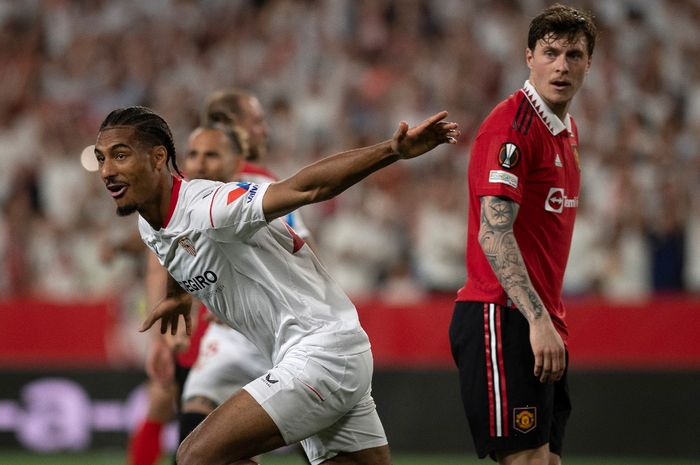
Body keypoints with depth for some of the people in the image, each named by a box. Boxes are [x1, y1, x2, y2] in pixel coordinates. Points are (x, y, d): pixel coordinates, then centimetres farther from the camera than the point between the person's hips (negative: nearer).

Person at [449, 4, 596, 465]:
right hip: (504, 319, -9)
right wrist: (537, 319, -27)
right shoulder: (512, 125, -12)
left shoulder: (568, 130, 16)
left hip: (544, 327, 9)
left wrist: (552, 321, 14)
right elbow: (493, 233, -20)